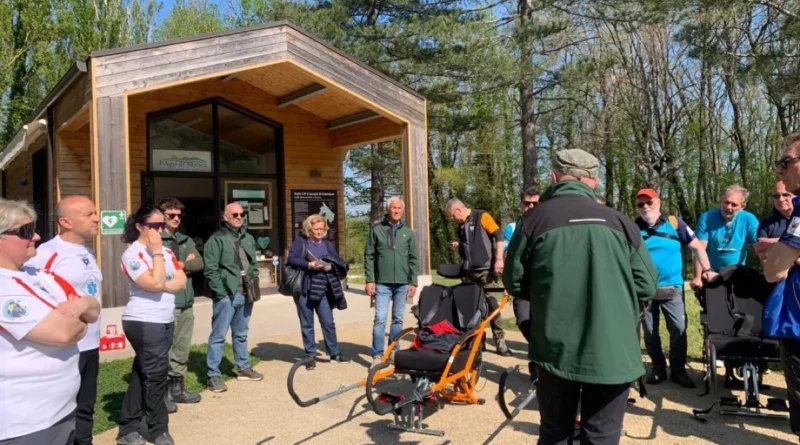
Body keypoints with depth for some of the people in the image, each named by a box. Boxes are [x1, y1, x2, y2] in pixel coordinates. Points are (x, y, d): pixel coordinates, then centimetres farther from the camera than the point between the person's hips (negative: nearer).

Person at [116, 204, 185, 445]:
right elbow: (155, 283, -22)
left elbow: (181, 282, 3)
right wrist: (156, 252, -17)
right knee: (155, 375, 0)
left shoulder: (166, 251, 8)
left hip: (165, 321, 7)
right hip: (144, 323, -7)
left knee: (143, 374, 13)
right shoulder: (132, 254, -12)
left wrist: (162, 286, -14)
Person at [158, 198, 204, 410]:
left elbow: (199, 263, 4)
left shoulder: (186, 241, 17)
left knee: (182, 349, 13)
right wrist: (185, 264, -7)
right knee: (165, 349, -5)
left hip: (187, 303, 7)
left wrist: (179, 265, -10)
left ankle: (177, 388, 24)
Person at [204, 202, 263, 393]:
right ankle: (213, 375, 3)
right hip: (226, 295, -6)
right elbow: (210, 270, -12)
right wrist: (221, 292, -15)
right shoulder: (216, 239, -6)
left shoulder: (248, 239, 15)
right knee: (219, 335, -3)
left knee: (241, 334, 18)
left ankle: (243, 368, 29)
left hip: (245, 294, 7)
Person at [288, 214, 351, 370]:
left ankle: (335, 354, 18)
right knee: (307, 324, 5)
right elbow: (291, 259, -10)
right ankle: (311, 356, 14)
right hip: (304, 289, -3)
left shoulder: (328, 245, 14)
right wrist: (309, 265, -22)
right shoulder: (300, 241, 2)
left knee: (329, 322, 6)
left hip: (323, 290, 3)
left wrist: (330, 266, -12)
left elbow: (340, 262, 9)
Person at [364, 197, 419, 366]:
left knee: (398, 319, 10)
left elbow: (413, 259, 9)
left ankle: (395, 351, 21)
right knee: (380, 319, -7)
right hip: (382, 283, -2)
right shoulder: (377, 230, 2)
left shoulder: (407, 232, 8)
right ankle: (378, 355, -2)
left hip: (402, 283, 3)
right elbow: (369, 256, 0)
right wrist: (370, 280, -6)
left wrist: (413, 282, 3)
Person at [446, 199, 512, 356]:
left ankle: (500, 341, 1)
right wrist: (458, 246, 4)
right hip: (468, 271, 7)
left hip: (485, 269, -7)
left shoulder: (482, 216, -6)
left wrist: (499, 259, -19)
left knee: (491, 304, -5)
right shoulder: (461, 226, 14)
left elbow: (499, 236, -11)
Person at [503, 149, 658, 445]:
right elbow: (647, 287, 2)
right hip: (612, 352, 0)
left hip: (556, 350, 0)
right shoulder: (619, 222, -2)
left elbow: (514, 283, 3)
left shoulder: (534, 220, -5)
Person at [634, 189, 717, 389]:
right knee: (650, 331, 8)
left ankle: (678, 370, 12)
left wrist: (707, 270, -9)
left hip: (671, 287, -1)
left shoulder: (674, 222, -2)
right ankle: (658, 368, 23)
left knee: (679, 329, -3)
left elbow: (696, 246, 1)